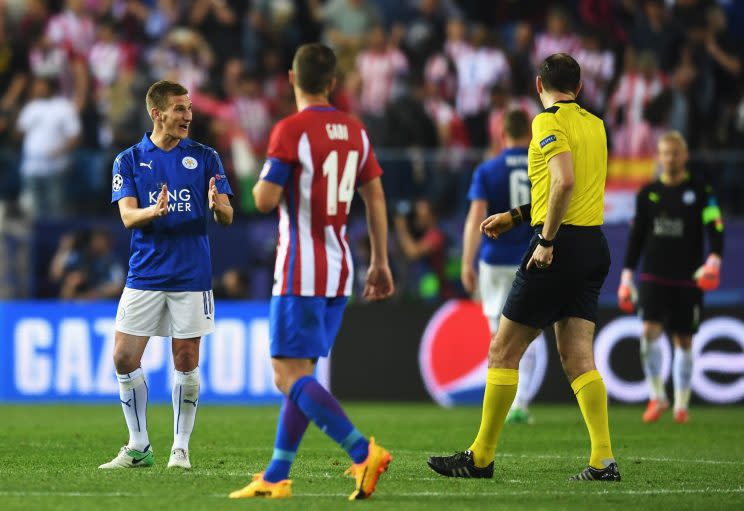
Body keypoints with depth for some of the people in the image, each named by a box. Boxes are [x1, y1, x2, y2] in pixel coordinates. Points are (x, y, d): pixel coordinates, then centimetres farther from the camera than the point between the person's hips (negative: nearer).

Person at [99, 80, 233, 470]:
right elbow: (128, 216, -6)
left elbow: (226, 217, 1)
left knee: (186, 364, 0)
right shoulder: (129, 160, 4)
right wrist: (155, 210, -28)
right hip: (144, 275, 1)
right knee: (124, 359, -3)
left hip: (191, 277, -1)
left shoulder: (204, 157, 4)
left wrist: (216, 204, -23)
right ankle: (139, 448, 9)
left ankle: (181, 448, 11)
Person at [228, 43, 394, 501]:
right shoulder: (356, 131, 9)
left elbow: (265, 200, -17)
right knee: (300, 375, 13)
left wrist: (260, 184, 7)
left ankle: (363, 452, -24)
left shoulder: (291, 130, -12)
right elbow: (376, 198, 11)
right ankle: (276, 477, 14)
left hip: (300, 273, -7)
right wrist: (380, 263, 16)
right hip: (339, 272, 7)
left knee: (290, 377, -9)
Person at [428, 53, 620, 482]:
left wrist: (547, 240, -18)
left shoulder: (549, 121, -8)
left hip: (561, 245, -8)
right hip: (594, 245, 8)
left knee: (504, 351, 1)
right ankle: (603, 460, -5)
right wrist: (515, 217, 28)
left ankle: (481, 458, 5)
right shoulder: (594, 125, 16)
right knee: (578, 357, 6)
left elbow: (564, 181, -23)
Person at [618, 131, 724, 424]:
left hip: (688, 279, -1)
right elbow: (636, 235, 13)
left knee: (683, 340, 3)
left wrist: (713, 260, -22)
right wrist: (626, 277, 9)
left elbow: (715, 228, -4)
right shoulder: (648, 193, 8)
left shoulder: (700, 191, 1)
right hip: (653, 276, 1)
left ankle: (681, 404, 13)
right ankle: (656, 396, -4)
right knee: (650, 331, -16)